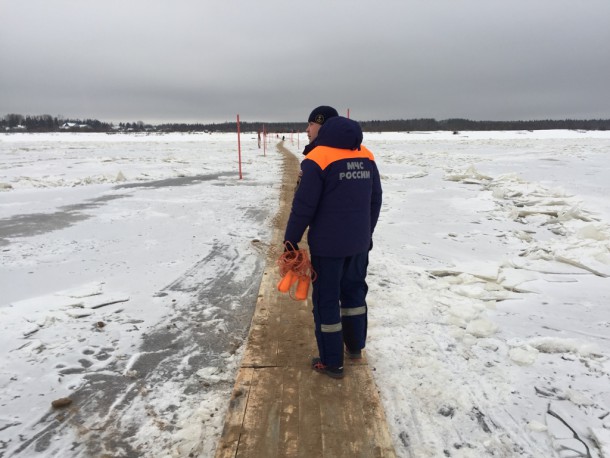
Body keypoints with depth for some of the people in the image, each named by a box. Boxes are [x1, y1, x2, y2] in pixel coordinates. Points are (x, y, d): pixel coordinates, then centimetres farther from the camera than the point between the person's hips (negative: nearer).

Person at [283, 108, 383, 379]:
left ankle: (332, 363, 16)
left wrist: (291, 240, -4)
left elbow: (304, 206, -16)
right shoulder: (365, 156, 5)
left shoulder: (317, 159, -16)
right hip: (359, 242, 6)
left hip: (327, 244, -6)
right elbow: (375, 200, 11)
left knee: (326, 299, 6)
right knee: (354, 290, 22)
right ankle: (355, 346, 36)